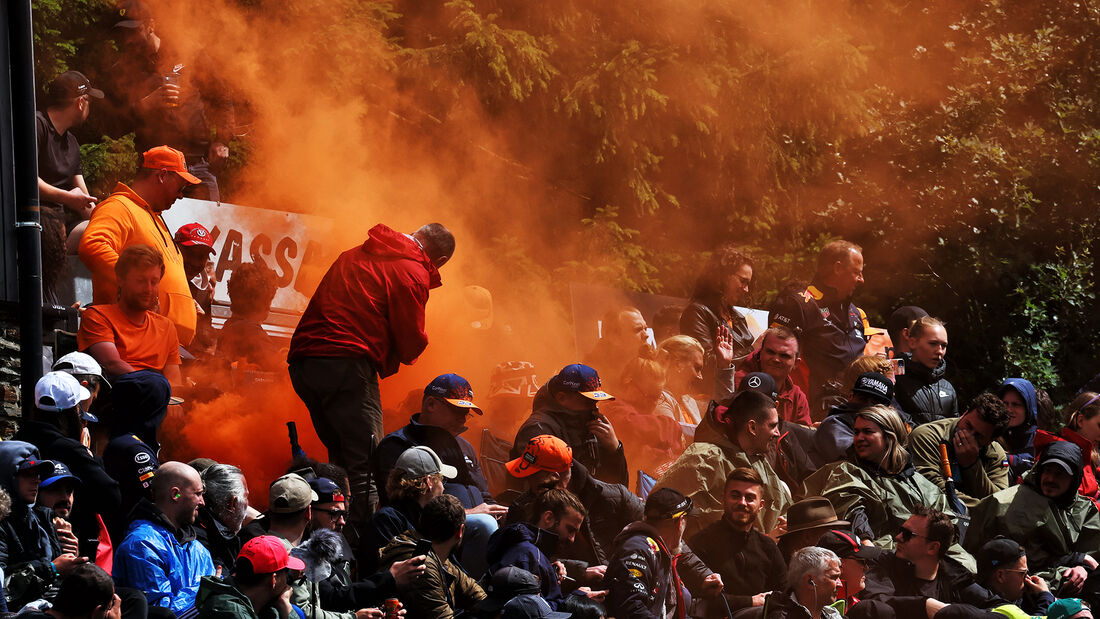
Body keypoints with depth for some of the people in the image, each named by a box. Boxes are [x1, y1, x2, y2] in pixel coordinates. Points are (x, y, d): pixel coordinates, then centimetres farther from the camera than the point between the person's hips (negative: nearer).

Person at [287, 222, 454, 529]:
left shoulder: (355, 255, 25)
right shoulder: (412, 273, 0)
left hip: (303, 360, 8)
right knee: (366, 467, -7)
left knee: (342, 457, 17)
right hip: (347, 365, -8)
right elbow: (411, 343, -1)